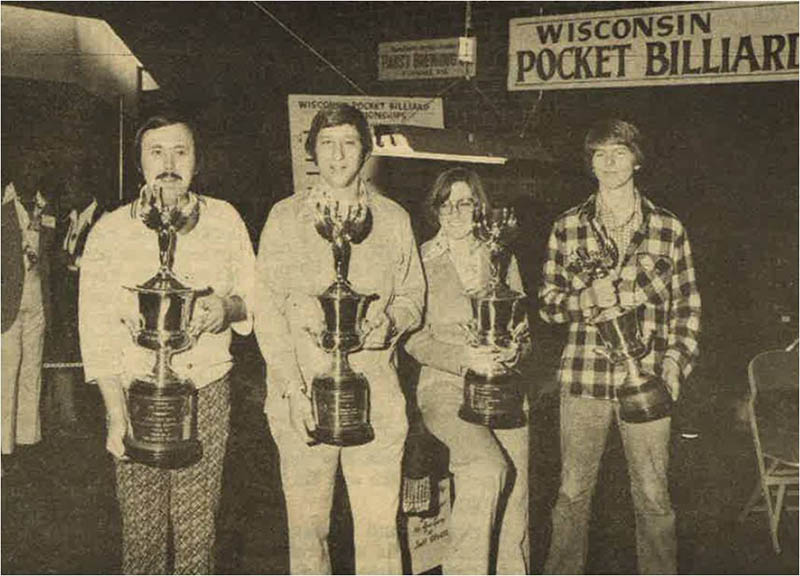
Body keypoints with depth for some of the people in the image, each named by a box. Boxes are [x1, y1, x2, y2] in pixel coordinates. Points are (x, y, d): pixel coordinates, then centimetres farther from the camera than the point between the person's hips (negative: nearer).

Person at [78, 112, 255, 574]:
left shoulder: (224, 220, 4)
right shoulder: (111, 232, 0)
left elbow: (255, 298, 11)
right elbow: (97, 327, -2)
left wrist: (229, 306, -14)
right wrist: (116, 413, -10)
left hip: (207, 389, 1)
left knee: (198, 528, 5)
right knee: (142, 529, 4)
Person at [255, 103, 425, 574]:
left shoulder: (394, 219, 12)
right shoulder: (285, 218, 6)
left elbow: (413, 296, 17)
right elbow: (267, 309, 1)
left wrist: (391, 322, -7)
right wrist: (293, 389, -9)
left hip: (376, 392, 1)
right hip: (303, 393, -1)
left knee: (380, 523, 1)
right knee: (307, 521, 4)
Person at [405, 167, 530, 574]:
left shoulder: (501, 258, 15)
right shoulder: (421, 260, 3)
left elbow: (522, 323, 18)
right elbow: (416, 340, -2)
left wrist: (513, 352, -5)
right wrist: (468, 360, -16)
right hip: (445, 387, -3)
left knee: (516, 480, -13)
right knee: (487, 468, -26)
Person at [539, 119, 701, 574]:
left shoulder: (669, 228, 6)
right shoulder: (567, 228, 7)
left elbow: (688, 305, 9)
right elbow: (548, 301, 9)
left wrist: (677, 361, -3)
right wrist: (585, 300, -11)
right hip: (584, 378, 1)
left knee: (653, 496, 6)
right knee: (573, 492, 7)